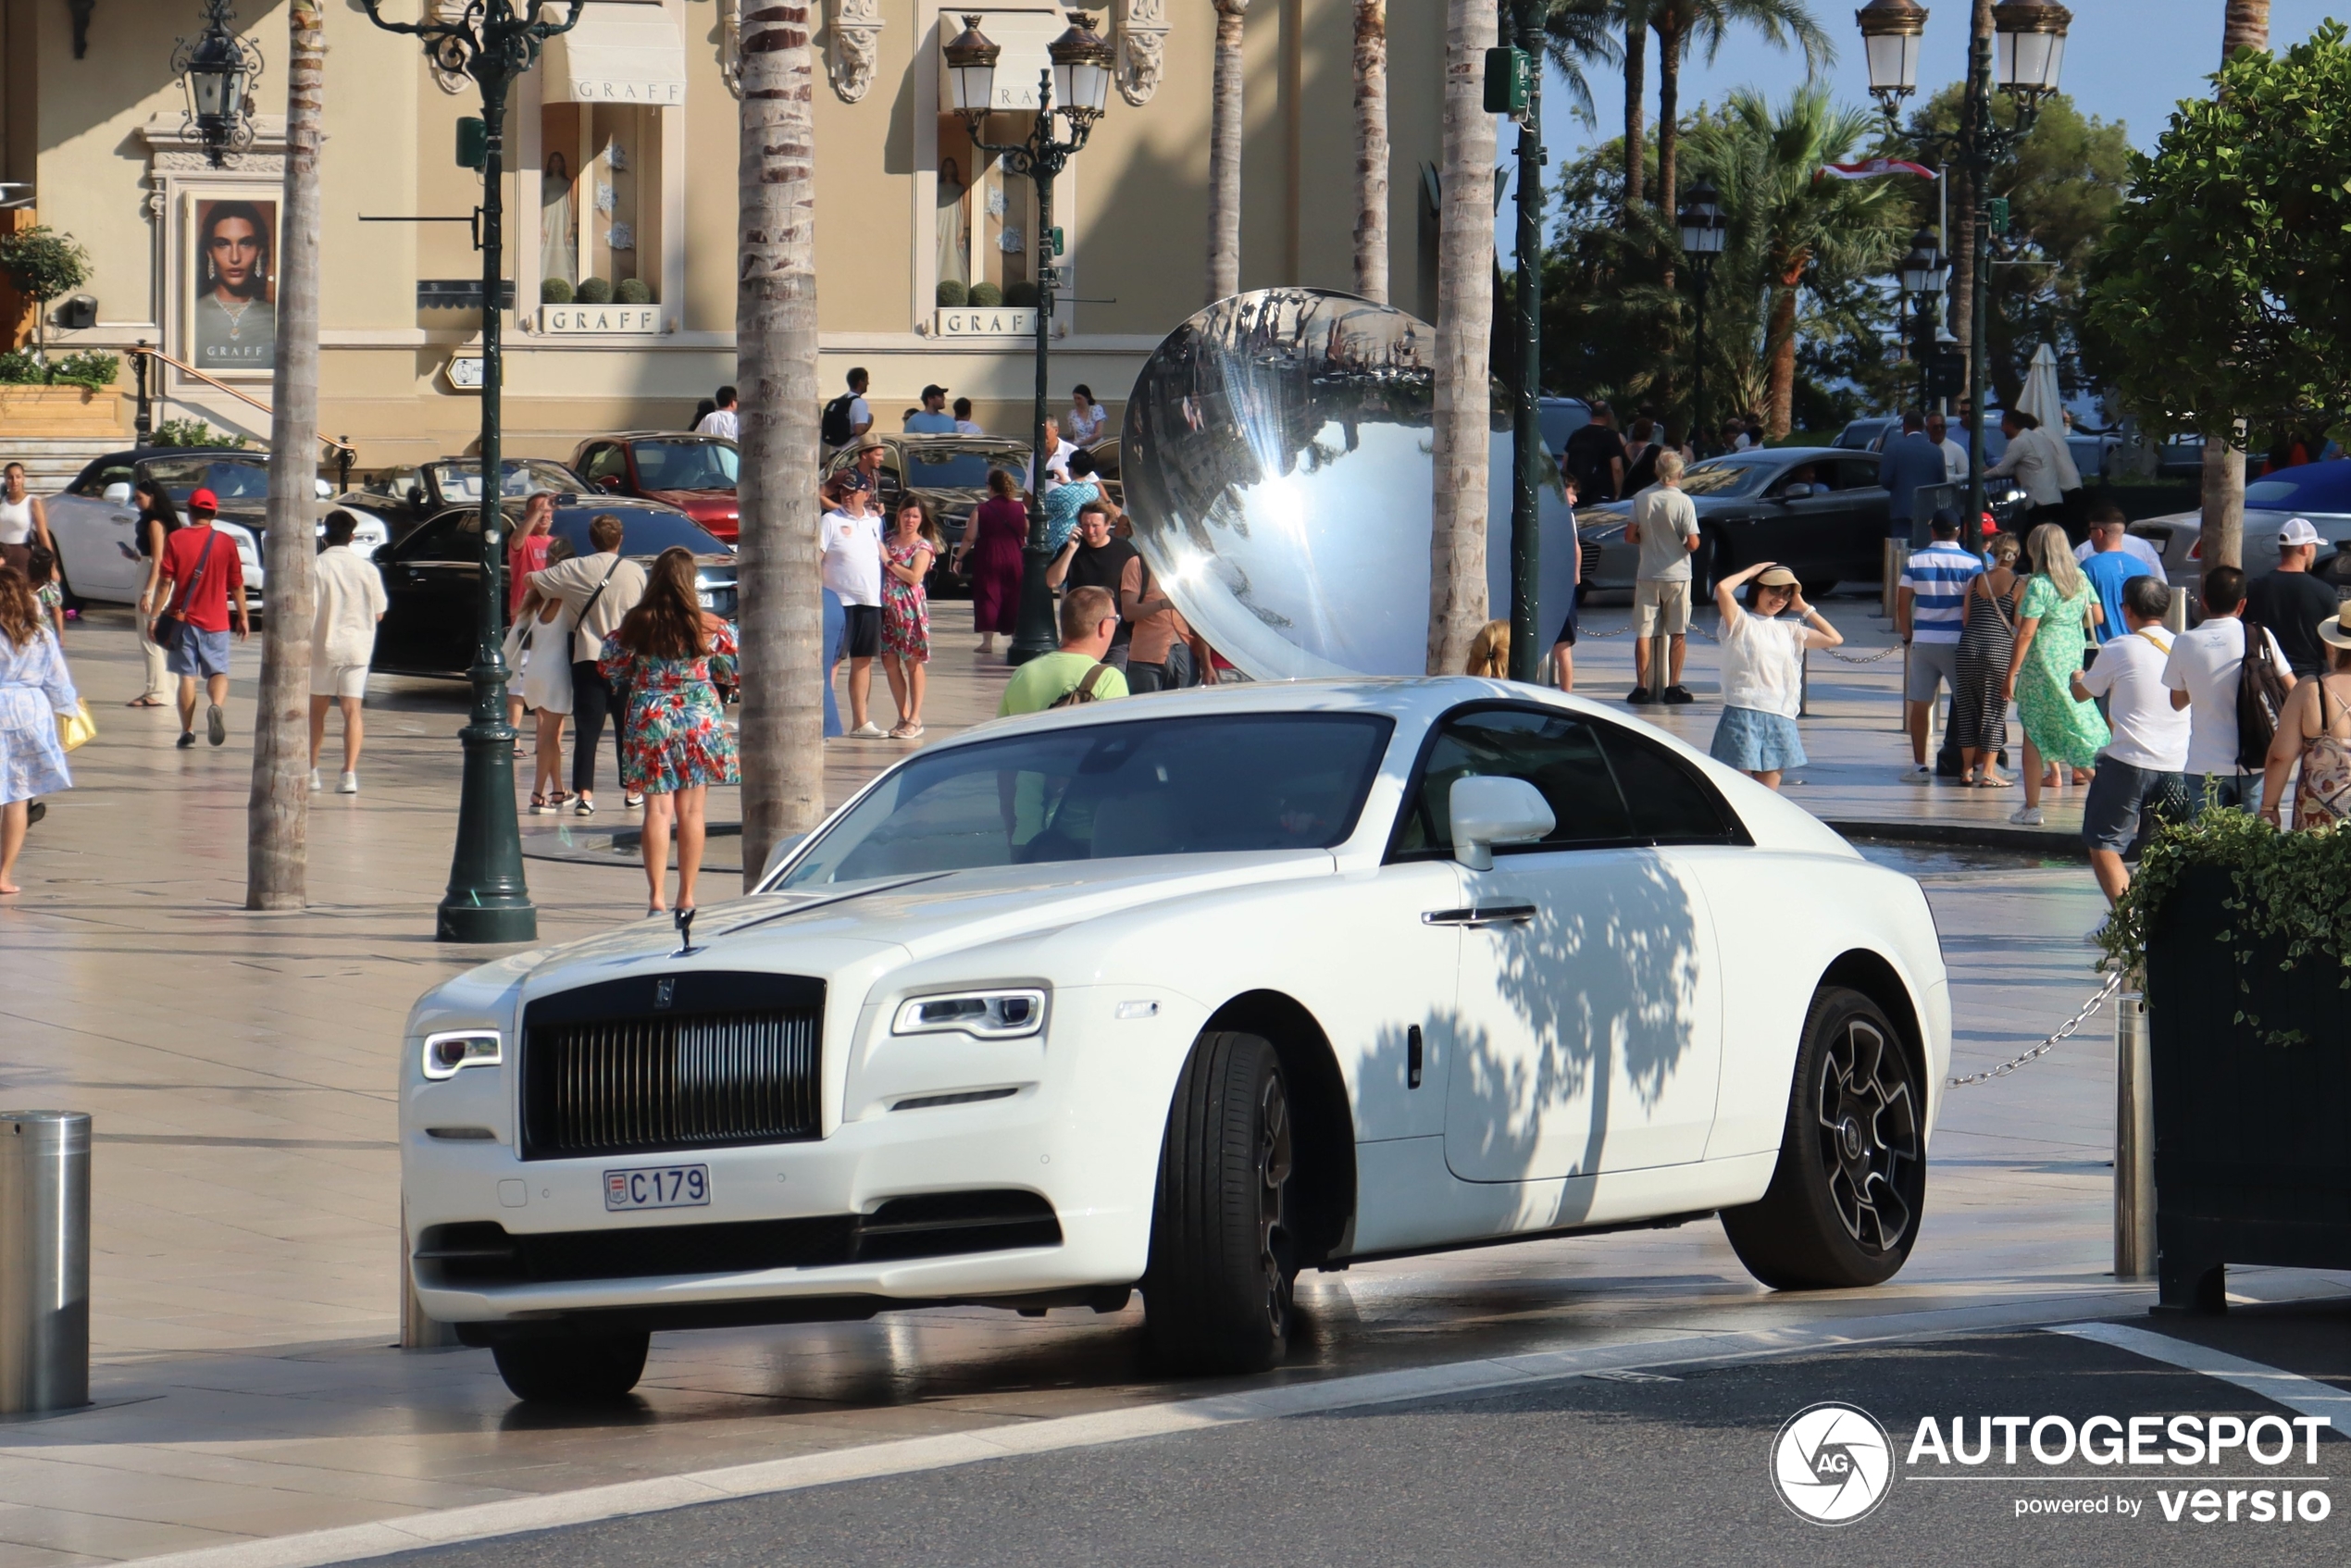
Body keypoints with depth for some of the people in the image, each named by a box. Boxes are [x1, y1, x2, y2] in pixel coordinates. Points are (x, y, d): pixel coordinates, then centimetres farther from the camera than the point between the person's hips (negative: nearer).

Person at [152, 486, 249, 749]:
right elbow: (236, 585, 2)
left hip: (183, 618, 0)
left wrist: (156, 614, 0)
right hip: (215, 620, 0)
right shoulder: (226, 542, -2)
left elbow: (166, 581, -6)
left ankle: (187, 731, 4)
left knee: (187, 676, 7)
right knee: (218, 672, 9)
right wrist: (243, 617, 12)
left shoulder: (176, 540, -5)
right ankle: (217, 706, -21)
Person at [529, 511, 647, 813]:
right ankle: (631, 790, 22)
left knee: (587, 728, -3)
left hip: (589, 658, -1)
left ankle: (584, 793, -14)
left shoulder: (575, 570, -4)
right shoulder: (635, 572, 1)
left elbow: (532, 581, 1)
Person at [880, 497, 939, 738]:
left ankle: (915, 719, 1)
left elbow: (914, 577, -13)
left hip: (910, 608, -5)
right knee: (890, 663, 4)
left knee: (913, 663, -1)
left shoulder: (923, 546, -1)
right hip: (887, 607, 5)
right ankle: (903, 717, 14)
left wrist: (888, 560, -11)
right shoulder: (888, 540, 14)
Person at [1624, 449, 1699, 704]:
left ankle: (1641, 687, 3)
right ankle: (1674, 687, 7)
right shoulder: (1683, 502, -11)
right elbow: (1693, 544, -14)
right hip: (1676, 575, -2)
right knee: (1678, 634, 8)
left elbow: (1629, 537, -1)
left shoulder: (1642, 499, -3)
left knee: (1643, 633, 6)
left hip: (1647, 575, 2)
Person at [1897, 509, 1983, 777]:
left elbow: (1902, 603, 4)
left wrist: (1907, 635, 16)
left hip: (1923, 641, 2)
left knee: (1919, 703, 7)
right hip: (1957, 642, -2)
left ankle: (1920, 765, 7)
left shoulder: (1915, 561, 3)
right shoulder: (1971, 563, -4)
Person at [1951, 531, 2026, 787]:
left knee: (1967, 708, 12)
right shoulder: (2019, 585, -2)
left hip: (1969, 647, 3)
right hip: (1999, 649, -3)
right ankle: (1988, 771, 1)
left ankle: (1968, 769, 15)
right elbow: (2020, 626, -3)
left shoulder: (1975, 581, 8)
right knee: (1994, 709, 3)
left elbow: (1965, 620, 10)